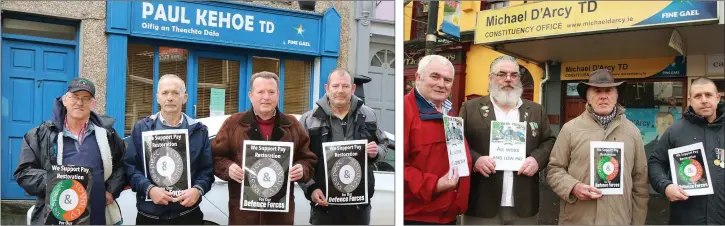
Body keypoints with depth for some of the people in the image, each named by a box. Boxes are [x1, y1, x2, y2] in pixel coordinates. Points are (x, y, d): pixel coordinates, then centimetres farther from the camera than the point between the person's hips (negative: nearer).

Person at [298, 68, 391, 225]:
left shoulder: (367, 115, 8)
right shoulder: (310, 120, -2)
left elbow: (383, 144, 18)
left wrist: (376, 152, -5)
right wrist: (310, 188, -13)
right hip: (324, 203, -2)